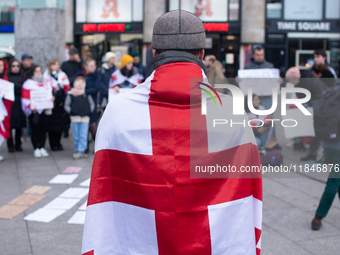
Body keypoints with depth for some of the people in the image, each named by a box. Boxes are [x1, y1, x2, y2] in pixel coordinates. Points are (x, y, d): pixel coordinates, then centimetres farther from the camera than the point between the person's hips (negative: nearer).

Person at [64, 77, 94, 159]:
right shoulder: (70, 94, 5)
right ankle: (78, 150, 14)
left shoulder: (86, 94, 6)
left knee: (83, 136, -5)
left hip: (85, 118, 0)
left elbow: (92, 104, 15)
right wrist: (71, 111, -5)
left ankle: (81, 151, -5)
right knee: (76, 136, 6)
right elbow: (66, 105, 8)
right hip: (75, 118, 1)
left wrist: (89, 112, 2)